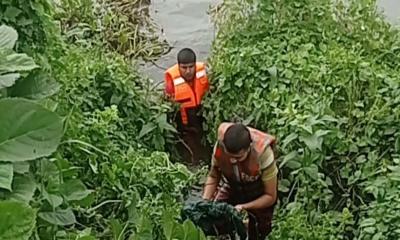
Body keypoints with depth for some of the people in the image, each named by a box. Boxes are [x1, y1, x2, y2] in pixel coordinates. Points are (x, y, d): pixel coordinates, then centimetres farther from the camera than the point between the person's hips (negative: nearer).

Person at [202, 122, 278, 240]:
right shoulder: (220, 145, -30)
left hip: (259, 196, -2)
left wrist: (243, 207, -35)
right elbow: (213, 176, -10)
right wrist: (205, 201, -25)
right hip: (231, 187, 2)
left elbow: (270, 196, -23)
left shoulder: (263, 154, -37)